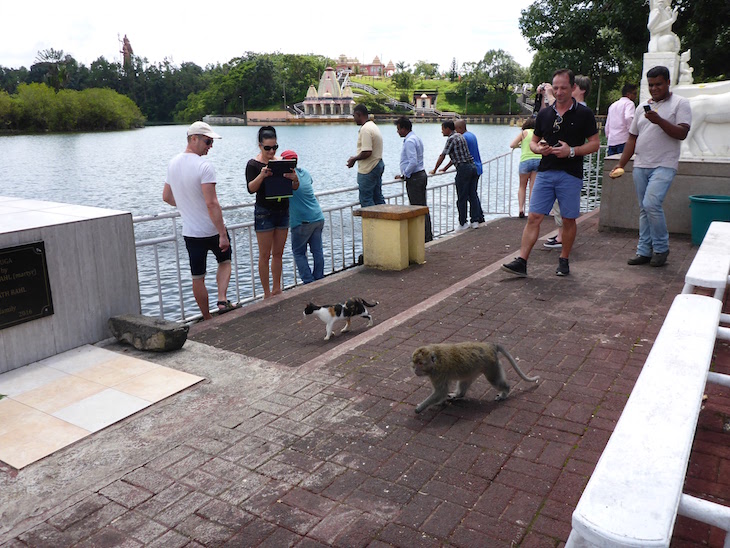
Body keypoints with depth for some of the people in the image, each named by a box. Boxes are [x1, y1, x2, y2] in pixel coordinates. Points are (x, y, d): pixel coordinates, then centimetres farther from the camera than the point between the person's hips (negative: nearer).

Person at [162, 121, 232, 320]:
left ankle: (207, 318, 22)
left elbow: (166, 197, 16)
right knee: (224, 262, 21)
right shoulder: (204, 166, -19)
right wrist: (222, 234, -23)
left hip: (190, 232, 5)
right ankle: (222, 300, 2)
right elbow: (211, 203, -25)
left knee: (197, 277, 12)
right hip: (212, 230, -5)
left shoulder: (173, 164, 4)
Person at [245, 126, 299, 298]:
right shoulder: (253, 164, -5)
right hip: (264, 212, -4)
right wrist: (261, 175, -35)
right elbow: (251, 189, -17)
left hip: (283, 211, 5)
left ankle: (277, 290, 23)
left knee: (278, 254, 12)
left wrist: (294, 179, -20)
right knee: (265, 255, 0)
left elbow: (294, 188, 3)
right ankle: (267, 293, 8)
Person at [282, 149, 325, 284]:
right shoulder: (305, 172, 12)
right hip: (318, 218, 6)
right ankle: (319, 281, 14)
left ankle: (309, 282, 0)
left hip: (302, 222, -6)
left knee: (298, 252, 5)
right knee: (317, 251, 9)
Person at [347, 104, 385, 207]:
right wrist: (355, 158, 15)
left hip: (368, 170, -10)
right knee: (378, 198, 13)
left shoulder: (365, 129, -17)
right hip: (378, 166, 10)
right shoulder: (373, 126, 15)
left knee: (366, 199, -3)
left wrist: (354, 159, -9)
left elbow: (366, 152, -25)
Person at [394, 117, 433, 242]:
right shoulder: (416, 138, 15)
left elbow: (413, 162, -25)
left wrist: (404, 175, -16)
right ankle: (428, 235, 19)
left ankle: (424, 237, -2)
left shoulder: (409, 141, -17)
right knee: (423, 207, 13)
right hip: (421, 174, 10)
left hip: (414, 178, -10)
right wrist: (405, 174, 18)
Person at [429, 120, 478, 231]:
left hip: (463, 169, -9)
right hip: (472, 167, 9)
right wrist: (445, 168, 29)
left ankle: (463, 223, 4)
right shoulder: (460, 136, 19)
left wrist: (434, 170, 3)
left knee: (461, 198, -1)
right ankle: (475, 220, 16)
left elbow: (442, 156, -8)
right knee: (472, 195, 13)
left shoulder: (451, 139, -9)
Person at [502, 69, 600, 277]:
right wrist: (539, 148, -5)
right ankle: (521, 262, -6)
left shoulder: (584, 114, 1)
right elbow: (533, 141, 19)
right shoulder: (544, 114, 11)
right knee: (534, 217, -4)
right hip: (545, 172, 3)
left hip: (570, 175, -2)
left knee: (568, 219, 6)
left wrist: (571, 151, -15)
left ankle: (564, 260, 21)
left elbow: (595, 143, 0)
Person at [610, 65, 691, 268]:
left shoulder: (680, 103, 1)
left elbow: (682, 133, -11)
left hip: (664, 166, -6)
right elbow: (632, 138, 17)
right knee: (644, 209, 8)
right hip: (641, 166, 6)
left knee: (651, 203, -20)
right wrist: (620, 165, 10)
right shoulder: (643, 108, 17)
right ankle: (644, 251, 15)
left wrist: (659, 120, -21)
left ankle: (661, 248, -3)